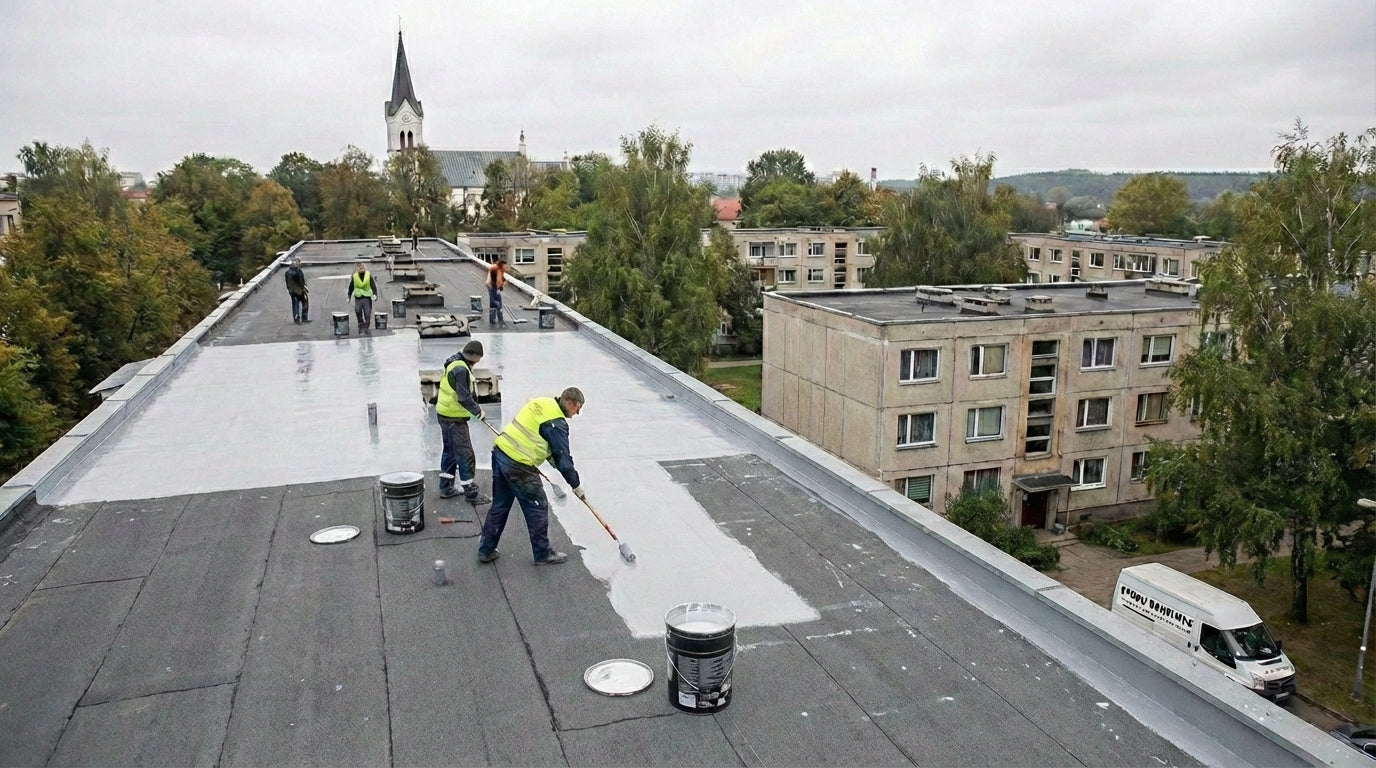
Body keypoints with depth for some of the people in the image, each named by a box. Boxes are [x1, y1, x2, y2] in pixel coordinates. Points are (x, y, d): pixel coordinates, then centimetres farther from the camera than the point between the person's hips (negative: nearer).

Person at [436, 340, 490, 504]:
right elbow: (464, 398, -24)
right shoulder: (461, 369, -22)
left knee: (450, 451, 20)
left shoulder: (455, 363, 10)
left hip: (445, 414, 11)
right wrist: (478, 411, -13)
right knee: (465, 454, -4)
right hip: (454, 418, -11)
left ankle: (446, 488, 29)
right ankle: (471, 493, 2)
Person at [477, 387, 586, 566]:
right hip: (518, 465, -8)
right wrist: (576, 485, 1)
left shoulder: (541, 402, 11)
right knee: (537, 508, 7)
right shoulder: (557, 424, -13)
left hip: (500, 452, 9)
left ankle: (486, 550, 29)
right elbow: (563, 458, -10)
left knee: (499, 504, 20)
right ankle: (543, 554, 19)